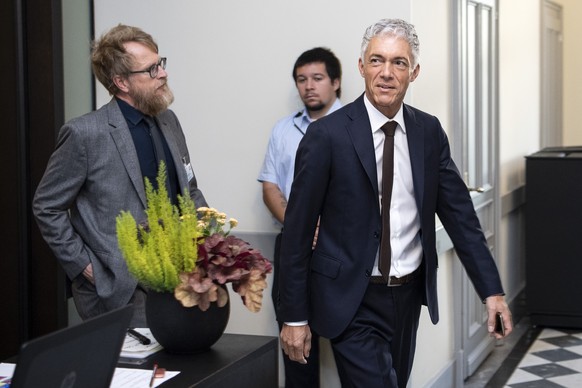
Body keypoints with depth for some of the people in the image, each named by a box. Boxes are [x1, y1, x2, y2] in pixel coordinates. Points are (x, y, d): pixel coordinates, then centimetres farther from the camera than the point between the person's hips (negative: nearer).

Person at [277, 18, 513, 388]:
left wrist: (492, 290, -2)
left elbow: (459, 213, 4)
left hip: (409, 295, 5)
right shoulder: (328, 135, -13)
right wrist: (294, 316, -8)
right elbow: (298, 229, -9)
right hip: (353, 302, -5)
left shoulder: (429, 131, 2)